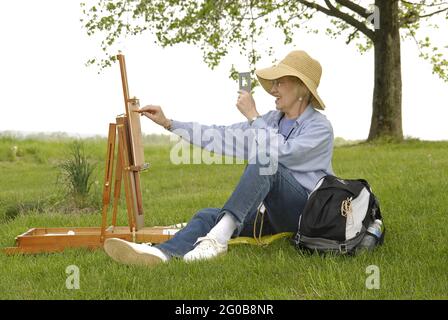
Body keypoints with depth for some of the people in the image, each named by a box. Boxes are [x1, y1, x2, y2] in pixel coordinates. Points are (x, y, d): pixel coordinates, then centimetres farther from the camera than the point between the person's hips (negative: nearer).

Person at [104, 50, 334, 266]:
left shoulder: (320, 127, -6)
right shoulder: (272, 119, 14)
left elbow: (281, 153, -23)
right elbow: (224, 136, 11)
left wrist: (253, 116, -14)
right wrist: (169, 123, 8)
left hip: (306, 212, -6)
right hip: (274, 215, 6)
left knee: (263, 162, -32)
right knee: (208, 215, -18)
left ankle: (219, 237, -42)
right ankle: (162, 253, -45)